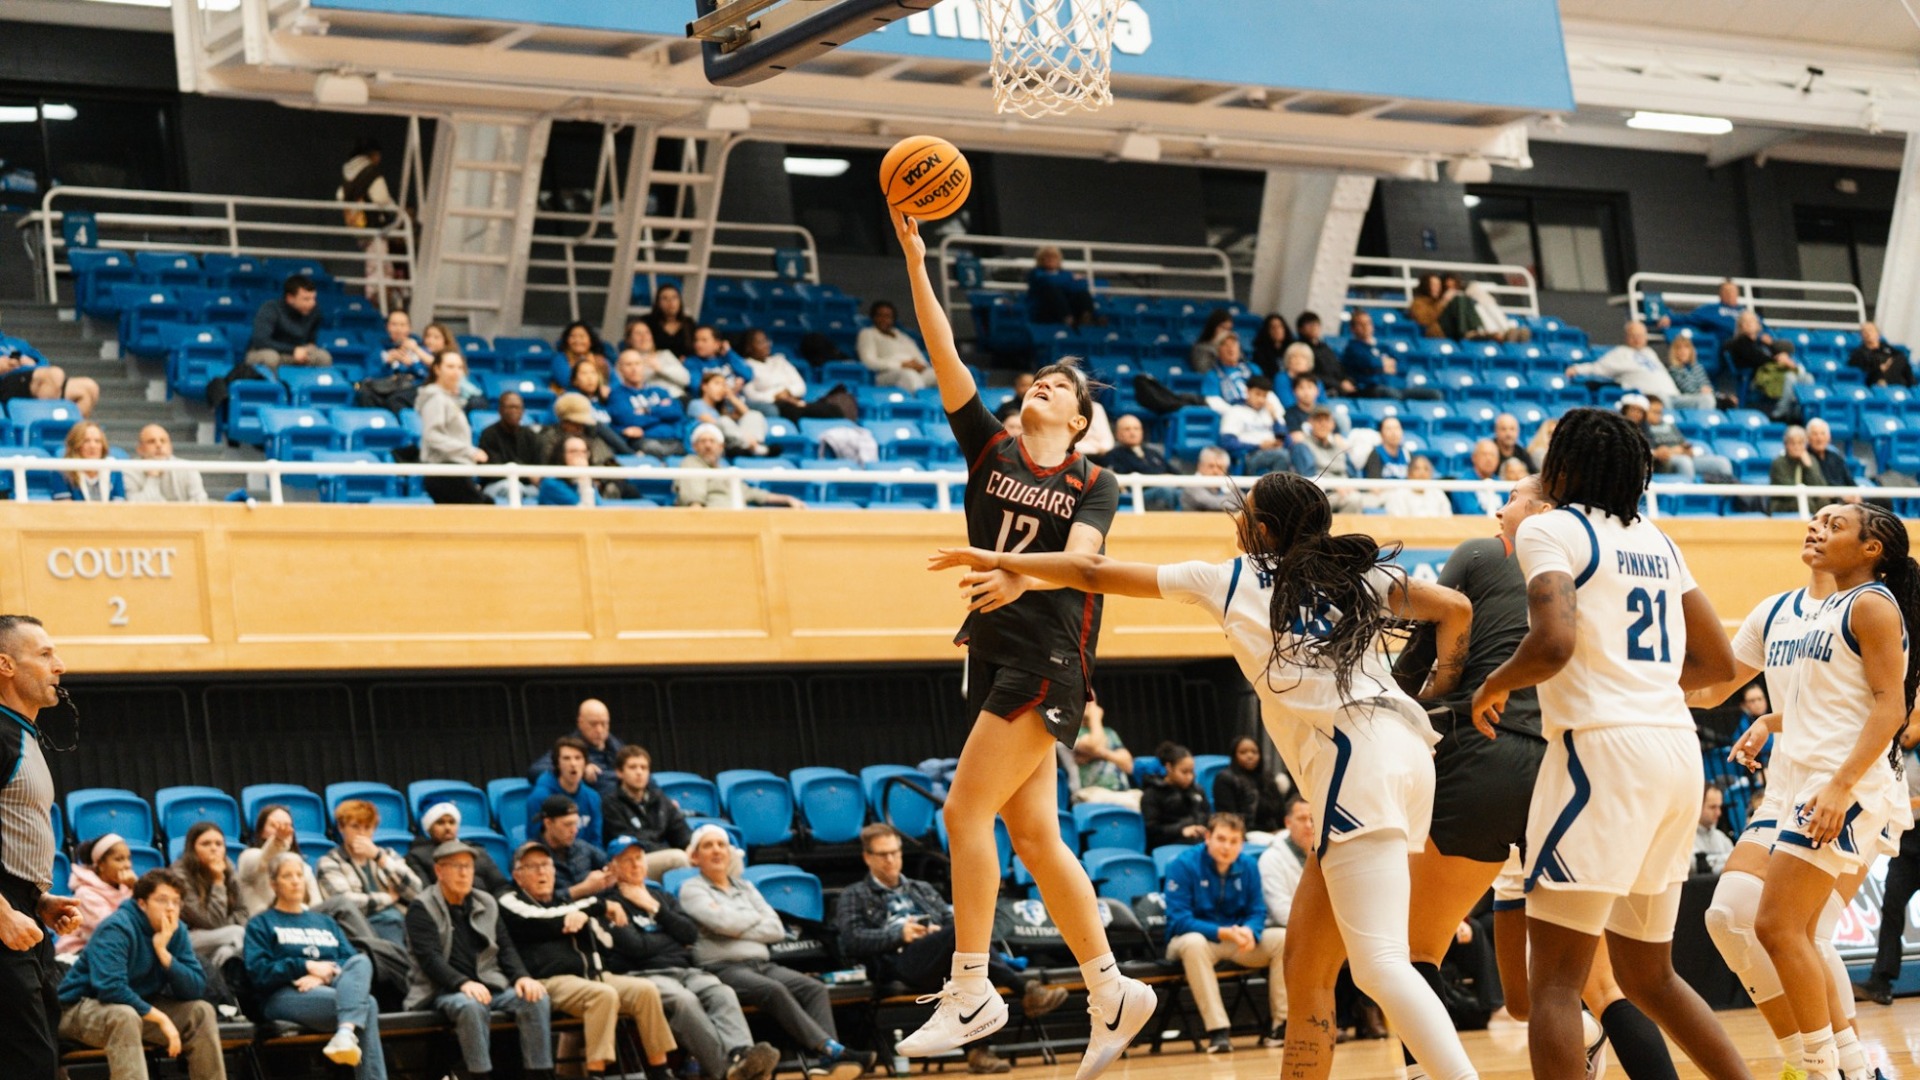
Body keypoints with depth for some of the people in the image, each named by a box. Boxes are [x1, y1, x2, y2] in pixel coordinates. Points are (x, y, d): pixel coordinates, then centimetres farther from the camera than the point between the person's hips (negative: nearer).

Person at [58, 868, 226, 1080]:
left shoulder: (176, 931, -2)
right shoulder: (117, 928, -23)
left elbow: (196, 989, -8)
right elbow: (110, 988, -34)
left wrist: (163, 952, -22)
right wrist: (160, 1018, -29)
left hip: (139, 1007, 7)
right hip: (83, 1007, -7)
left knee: (201, 1012, -5)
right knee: (124, 1016, -38)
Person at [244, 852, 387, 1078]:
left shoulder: (325, 922, 31)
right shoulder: (261, 924, 17)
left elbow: (352, 960, 13)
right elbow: (258, 972, 0)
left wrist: (323, 974, -8)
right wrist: (307, 966, -7)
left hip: (331, 990, 4)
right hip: (285, 996, -4)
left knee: (361, 962, -33)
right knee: (366, 1004, -32)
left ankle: (346, 1033, -54)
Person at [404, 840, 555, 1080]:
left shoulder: (487, 904, 19)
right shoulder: (422, 909, 0)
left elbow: (505, 948, 14)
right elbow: (429, 959, -13)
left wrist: (522, 977, -8)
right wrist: (463, 983, -29)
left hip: (491, 987, 5)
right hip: (444, 992, -5)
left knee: (536, 999, -21)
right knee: (471, 1006, -39)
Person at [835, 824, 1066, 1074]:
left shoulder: (923, 891, 38)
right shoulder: (855, 896, 23)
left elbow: (953, 922, 25)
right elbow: (850, 941, 5)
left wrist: (941, 932, 2)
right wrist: (898, 935, -5)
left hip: (940, 963, 4)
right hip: (899, 962, -4)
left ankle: (976, 1049, -49)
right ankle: (1026, 989, -39)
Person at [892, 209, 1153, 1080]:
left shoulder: (1094, 484, 2)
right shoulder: (989, 448, 11)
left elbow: (1080, 557, -16)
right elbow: (943, 354, 2)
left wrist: (1019, 575, -38)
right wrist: (914, 257, -8)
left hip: (1050, 658, -5)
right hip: (994, 653, 5)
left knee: (965, 810, -14)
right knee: (1032, 835, 6)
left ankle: (970, 992, -8)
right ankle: (1111, 993, 15)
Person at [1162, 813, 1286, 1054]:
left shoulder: (1248, 866, 0)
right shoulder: (1184, 865, -14)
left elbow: (1257, 912, 1)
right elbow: (1179, 919, -18)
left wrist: (1249, 931, -24)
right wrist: (1222, 933, -29)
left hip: (1237, 939, 4)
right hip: (1195, 938, -4)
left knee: (1283, 938, -18)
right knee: (1193, 943, -40)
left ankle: (1283, 1024, -17)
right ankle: (1218, 1031, -41)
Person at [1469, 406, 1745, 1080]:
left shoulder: (1549, 528, -4)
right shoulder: (1655, 542, 18)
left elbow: (1554, 644, -20)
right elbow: (1718, 661, 21)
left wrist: (1494, 687, -1)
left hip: (1604, 746, -8)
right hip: (1678, 749, 8)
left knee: (1555, 976, -6)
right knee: (1648, 975, 19)